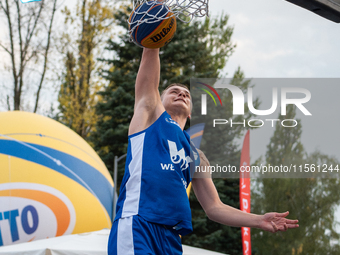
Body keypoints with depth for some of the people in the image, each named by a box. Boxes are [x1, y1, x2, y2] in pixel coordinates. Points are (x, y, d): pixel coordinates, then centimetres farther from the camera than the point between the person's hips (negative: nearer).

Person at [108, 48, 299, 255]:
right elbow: (149, 56, 11)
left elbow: (214, 208, 23)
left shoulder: (196, 157, 27)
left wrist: (258, 221, 13)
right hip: (136, 226, -6)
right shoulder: (151, 115, 17)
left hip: (171, 237, 6)